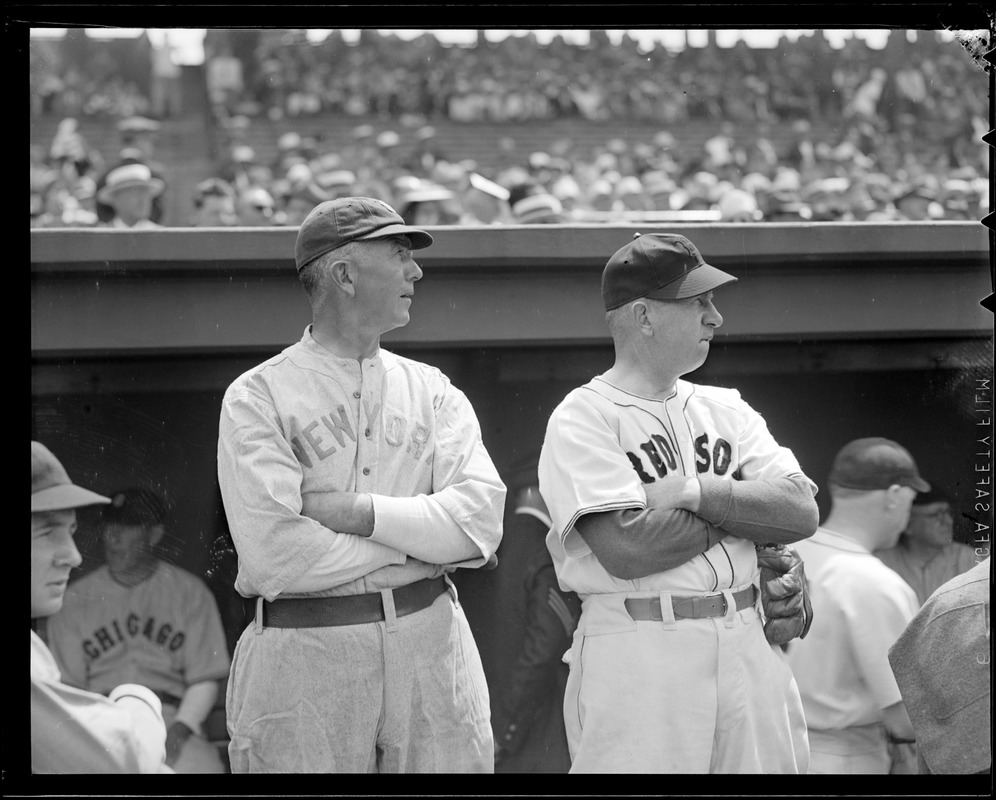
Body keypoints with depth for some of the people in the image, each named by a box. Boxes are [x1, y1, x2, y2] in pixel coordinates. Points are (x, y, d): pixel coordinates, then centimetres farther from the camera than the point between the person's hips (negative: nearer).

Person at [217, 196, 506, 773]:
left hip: (432, 653, 4)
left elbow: (481, 519, -3)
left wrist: (359, 511, -13)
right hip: (304, 655, -4)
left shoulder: (433, 391, 12)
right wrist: (421, 545, -7)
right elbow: (273, 556, -14)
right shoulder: (257, 397, -2)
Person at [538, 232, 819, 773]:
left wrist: (696, 492, -11)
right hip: (638, 654, -5)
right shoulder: (581, 419, -4)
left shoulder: (726, 408, 15)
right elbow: (626, 549, -18)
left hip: (749, 648, 6)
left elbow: (802, 513, 3)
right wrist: (744, 506, -4)